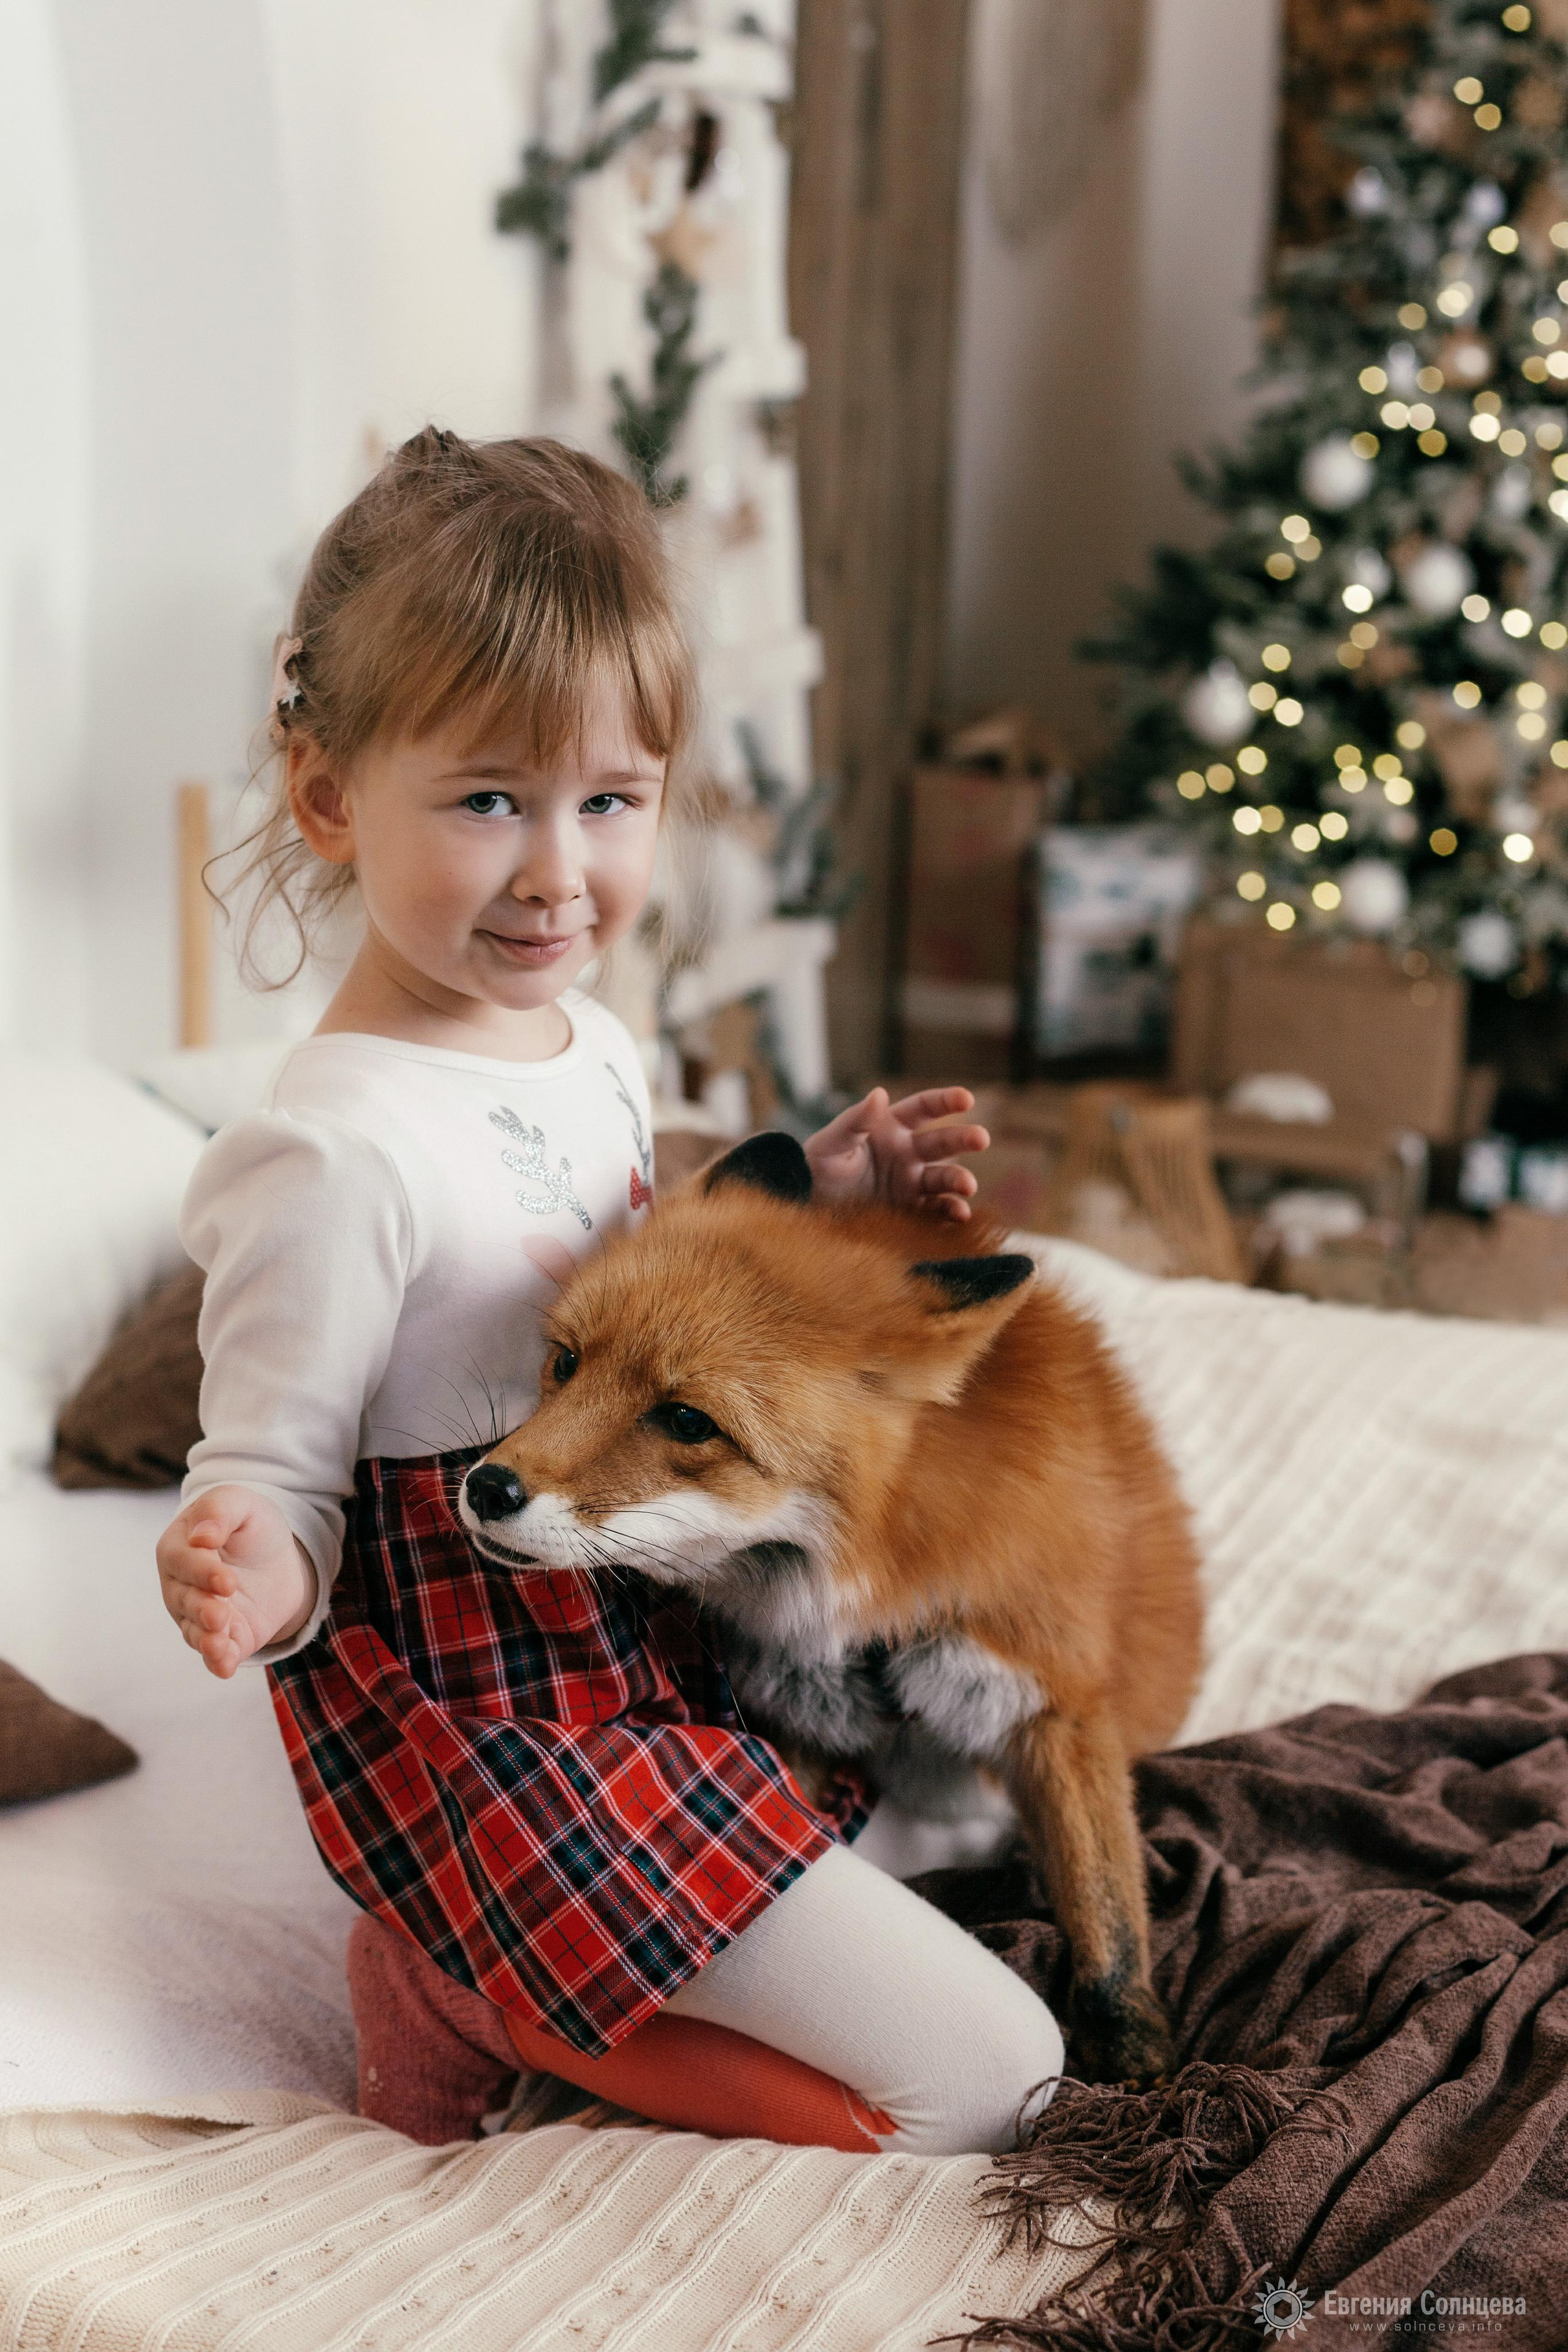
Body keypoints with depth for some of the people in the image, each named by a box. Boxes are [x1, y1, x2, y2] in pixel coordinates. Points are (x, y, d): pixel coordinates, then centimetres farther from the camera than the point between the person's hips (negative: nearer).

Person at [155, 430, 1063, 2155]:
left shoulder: (592, 1051, 2)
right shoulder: (337, 1152, -25)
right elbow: (269, 1478, -19)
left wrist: (803, 1201, 2)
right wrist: (251, 1575, -42)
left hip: (650, 1647, 9)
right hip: (489, 1729, -9)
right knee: (990, 2076, -8)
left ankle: (456, 1960, 16)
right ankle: (465, 2013, 2)